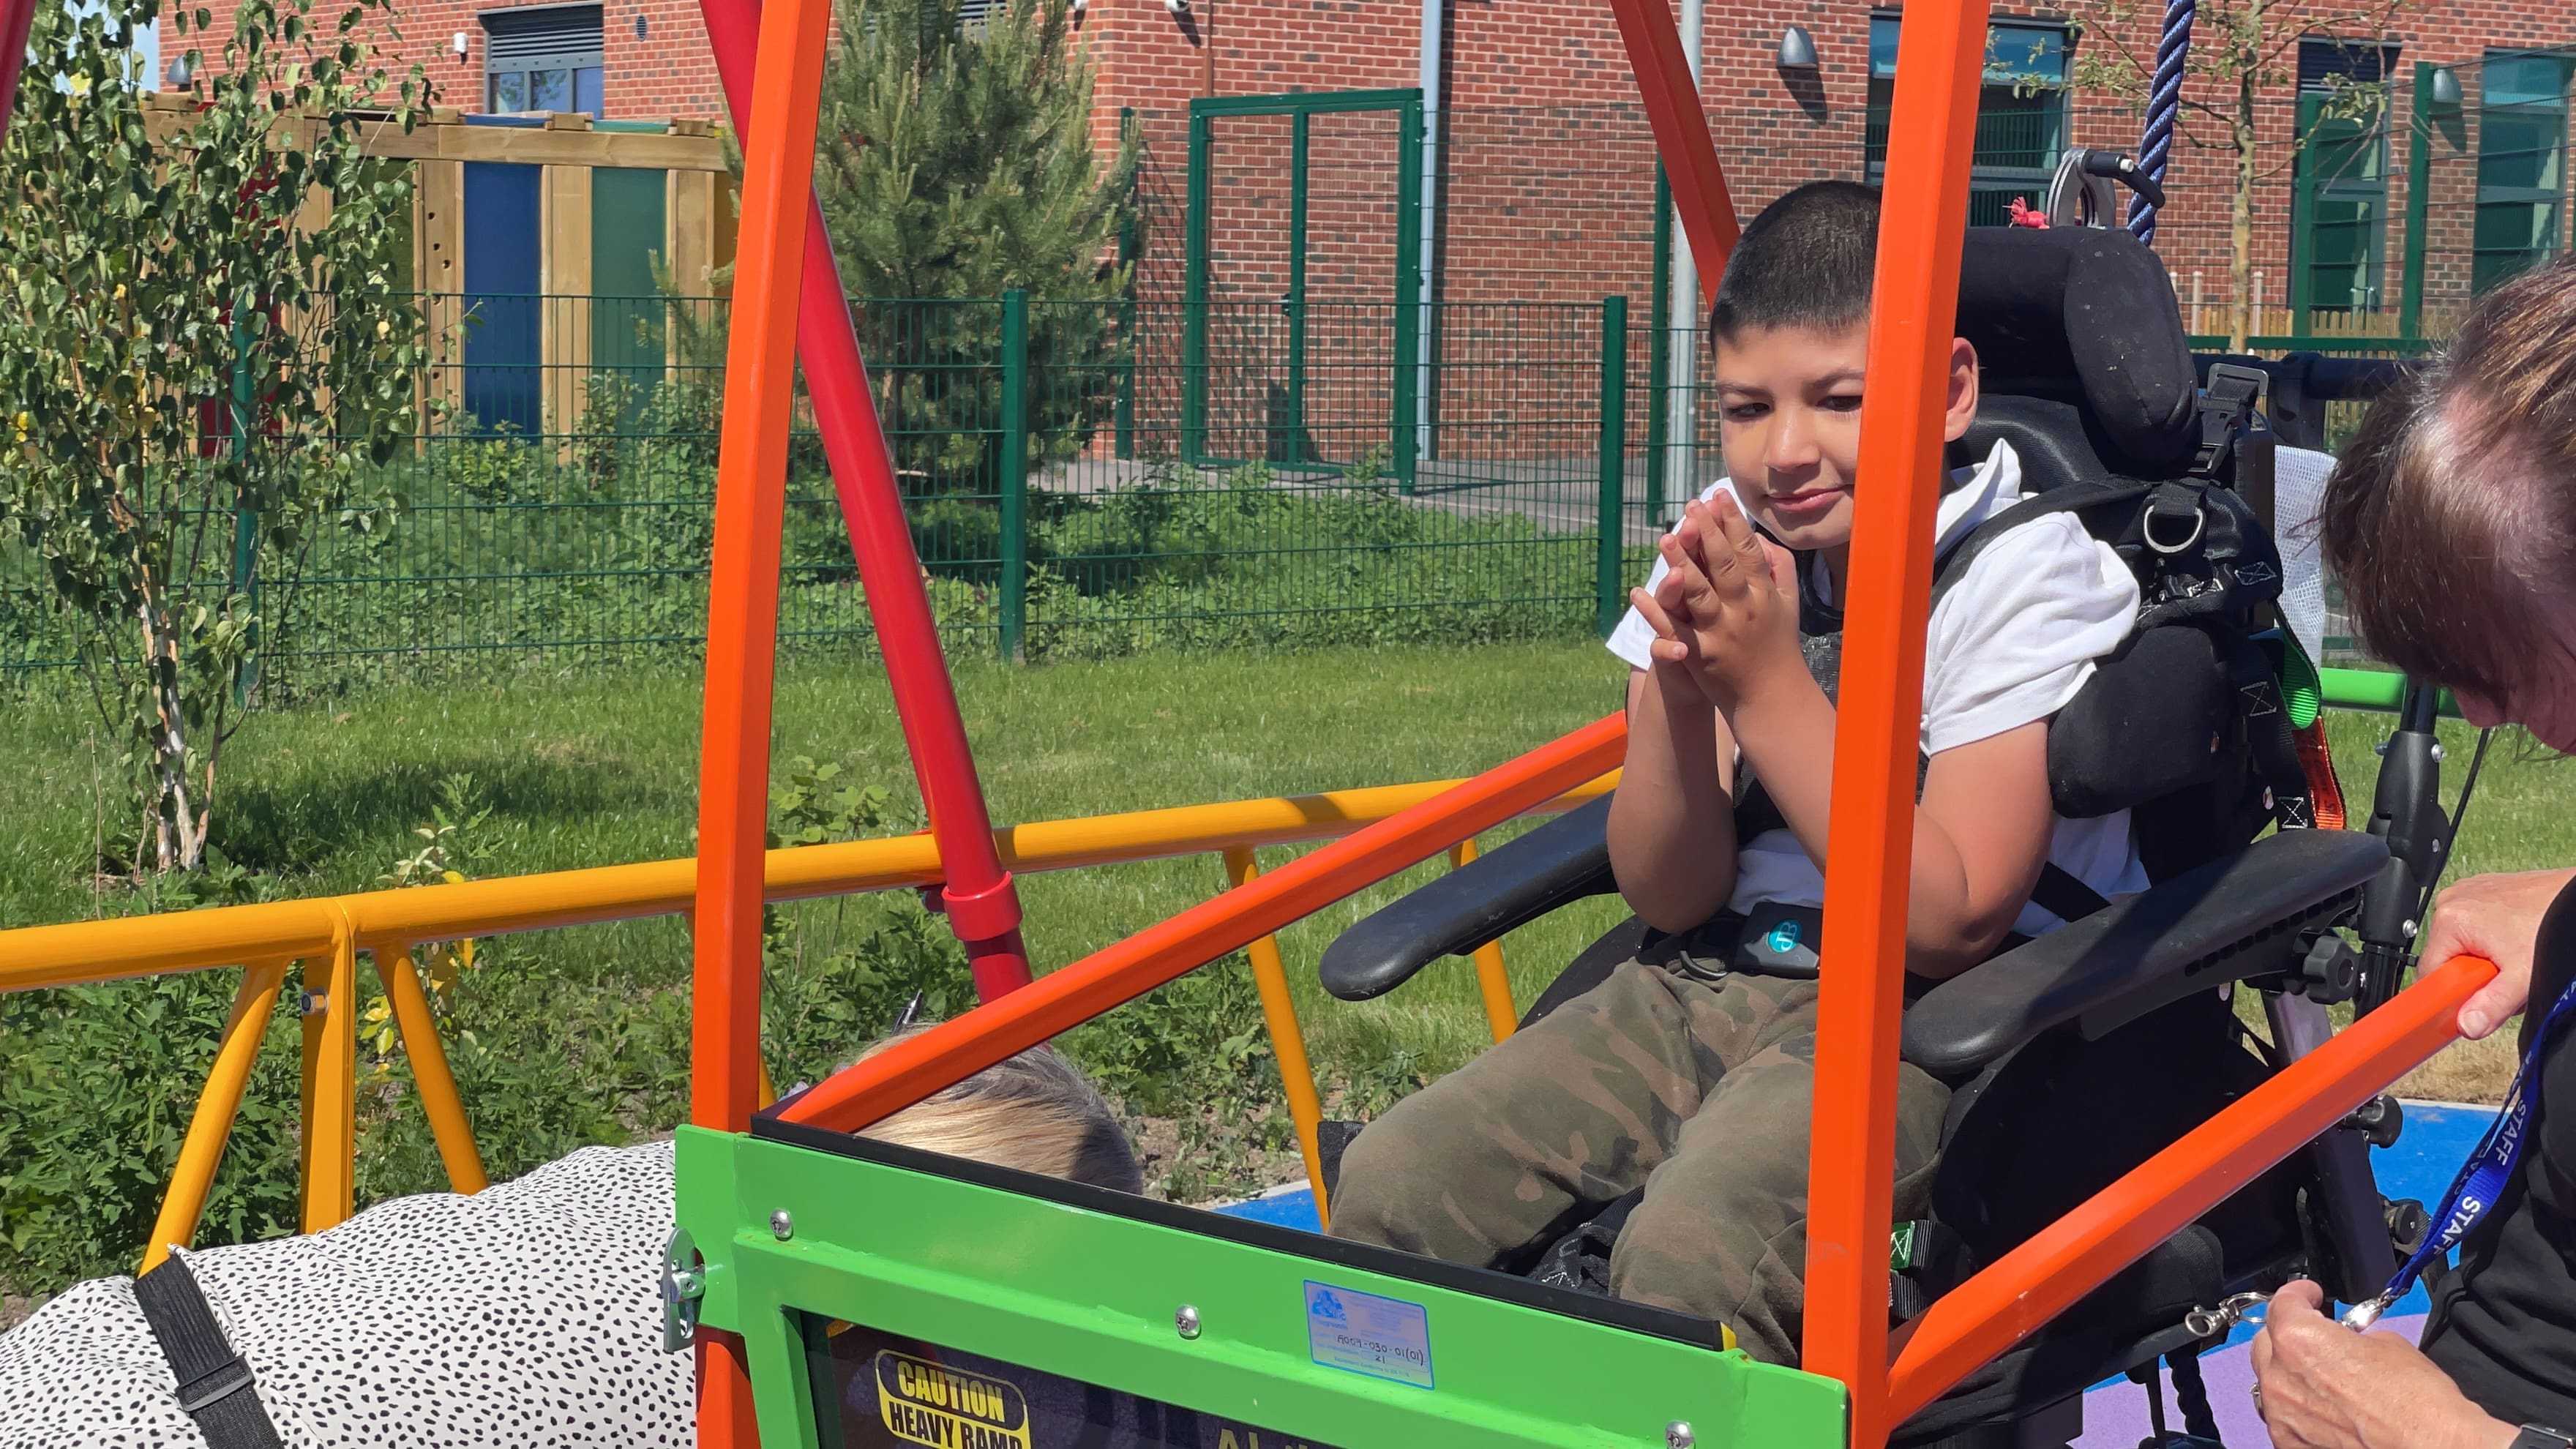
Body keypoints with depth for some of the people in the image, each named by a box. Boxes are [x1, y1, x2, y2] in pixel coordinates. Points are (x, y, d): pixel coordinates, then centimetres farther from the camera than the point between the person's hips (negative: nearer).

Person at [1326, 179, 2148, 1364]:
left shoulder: (2025, 576, -11)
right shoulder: (1722, 550, 2)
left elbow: (1951, 927, -19)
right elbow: (1668, 895, 1)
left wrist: (1769, 683, -22)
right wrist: (1681, 693, -19)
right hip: (1707, 985, 6)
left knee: (1690, 1250, -31)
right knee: (1392, 1182, -11)